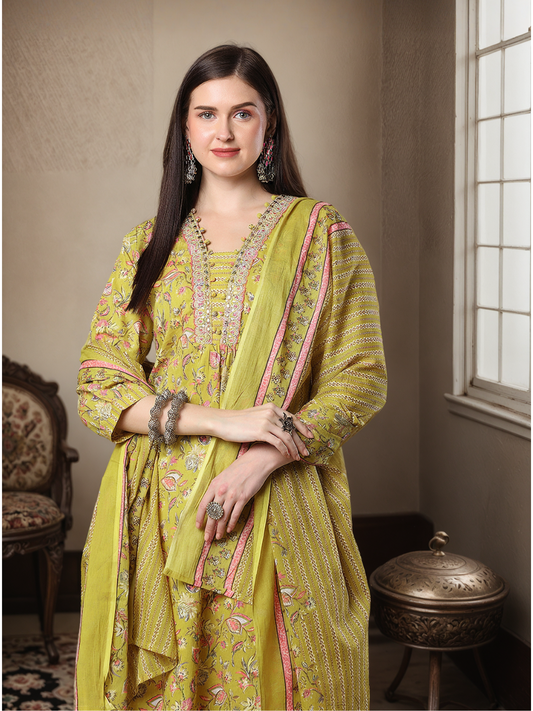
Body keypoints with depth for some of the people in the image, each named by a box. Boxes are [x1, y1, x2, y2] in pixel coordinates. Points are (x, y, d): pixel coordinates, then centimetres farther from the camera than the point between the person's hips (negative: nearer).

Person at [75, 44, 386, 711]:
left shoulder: (320, 232, 2)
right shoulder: (148, 244, 8)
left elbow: (362, 377, -2)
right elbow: (98, 386, 1)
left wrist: (262, 460, -16)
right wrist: (222, 420, -14)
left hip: (275, 511, -2)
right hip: (159, 510, 2)